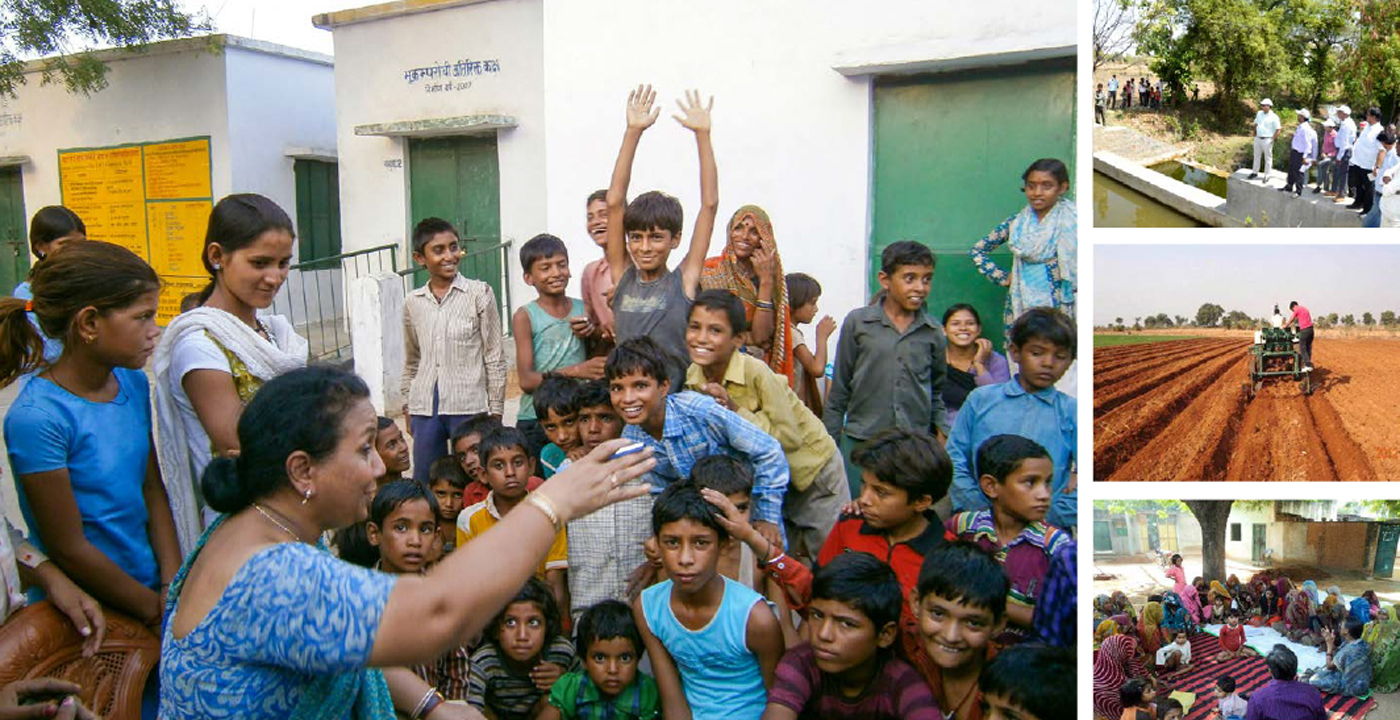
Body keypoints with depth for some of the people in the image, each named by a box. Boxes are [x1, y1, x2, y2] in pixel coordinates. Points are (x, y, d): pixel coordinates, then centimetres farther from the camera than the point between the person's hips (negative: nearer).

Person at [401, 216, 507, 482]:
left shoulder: (479, 293, -3)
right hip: (424, 409, 4)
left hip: (469, 405, -4)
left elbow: (495, 357, -2)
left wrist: (495, 411, -3)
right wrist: (408, 408, 18)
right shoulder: (413, 302, 8)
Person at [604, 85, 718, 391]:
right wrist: (633, 133, -2)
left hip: (676, 400, -2)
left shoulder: (684, 281, -1)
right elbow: (615, 203, 1)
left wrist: (702, 135, -4)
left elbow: (710, 204, -3)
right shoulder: (622, 277, 5)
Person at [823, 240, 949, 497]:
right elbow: (839, 390, 4)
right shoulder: (857, 323, -1)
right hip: (860, 442, -2)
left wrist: (943, 433, 8)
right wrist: (829, 444, 5)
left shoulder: (933, 332, 6)